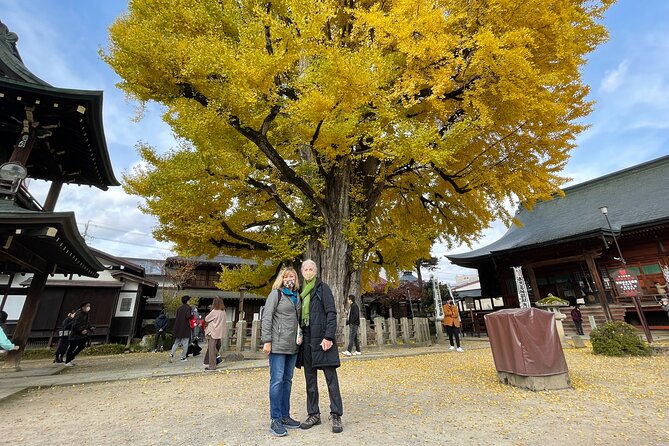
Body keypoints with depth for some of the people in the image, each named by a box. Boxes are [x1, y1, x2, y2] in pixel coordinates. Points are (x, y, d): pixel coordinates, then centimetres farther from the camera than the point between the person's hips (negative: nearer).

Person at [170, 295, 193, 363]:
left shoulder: (179, 308, 11)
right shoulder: (188, 307, -9)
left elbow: (176, 317, 14)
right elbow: (188, 316, -21)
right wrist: (192, 314, -3)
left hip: (178, 328, 6)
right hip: (185, 328, -6)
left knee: (176, 342, 15)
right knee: (185, 343, 4)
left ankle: (172, 354, -3)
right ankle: (183, 357, 8)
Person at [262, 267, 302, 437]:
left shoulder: (297, 296, 13)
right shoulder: (276, 293, -5)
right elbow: (266, 318, -10)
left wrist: (300, 336, 13)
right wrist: (266, 341, -15)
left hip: (293, 345, 7)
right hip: (278, 344, -7)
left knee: (287, 380, 14)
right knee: (277, 380, -1)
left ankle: (285, 416, 26)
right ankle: (275, 421, 10)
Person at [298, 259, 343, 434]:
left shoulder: (323, 288, -3)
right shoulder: (301, 291, 13)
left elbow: (331, 313, -9)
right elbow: (299, 316, 17)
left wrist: (329, 337, -17)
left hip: (321, 338, -5)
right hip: (306, 339, 5)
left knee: (331, 377, 0)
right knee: (310, 378, 13)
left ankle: (336, 415, 11)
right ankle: (313, 414, 25)